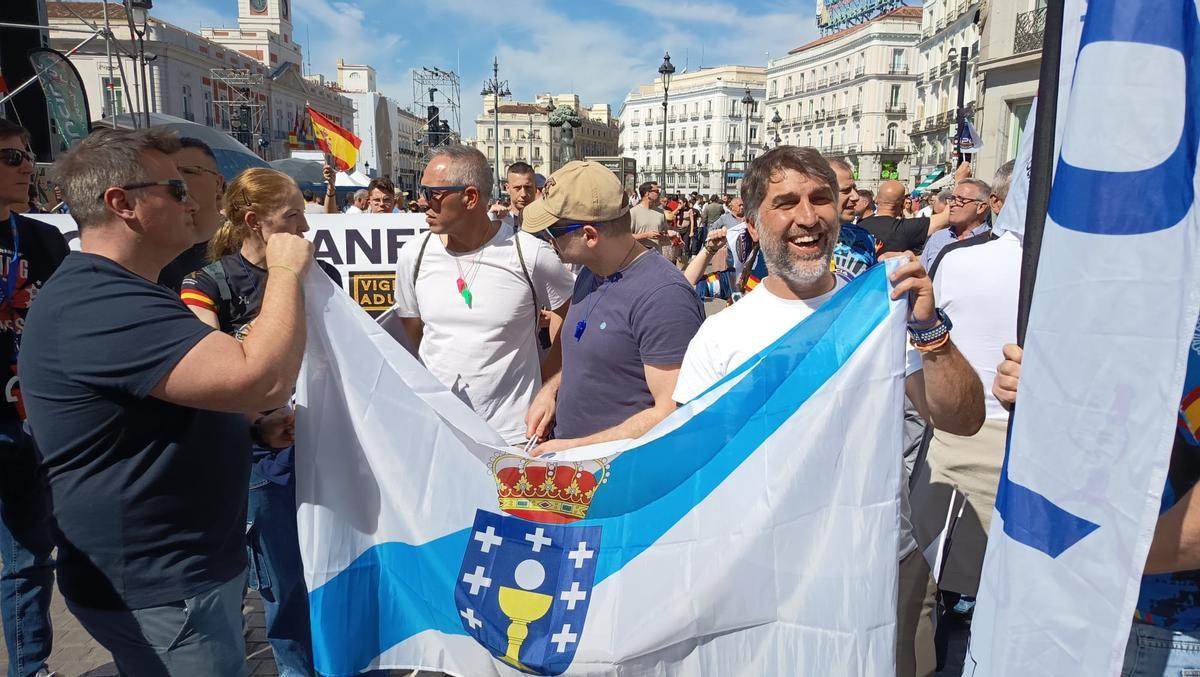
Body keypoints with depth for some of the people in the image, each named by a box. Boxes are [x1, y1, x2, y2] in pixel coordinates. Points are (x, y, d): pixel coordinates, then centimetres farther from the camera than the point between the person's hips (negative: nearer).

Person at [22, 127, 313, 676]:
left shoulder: (110, 293, 12)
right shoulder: (102, 305, -26)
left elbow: (203, 384, 24)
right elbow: (264, 380, -35)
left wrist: (258, 417, 7)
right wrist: (286, 270, -21)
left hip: (182, 567, 10)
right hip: (156, 590, -10)